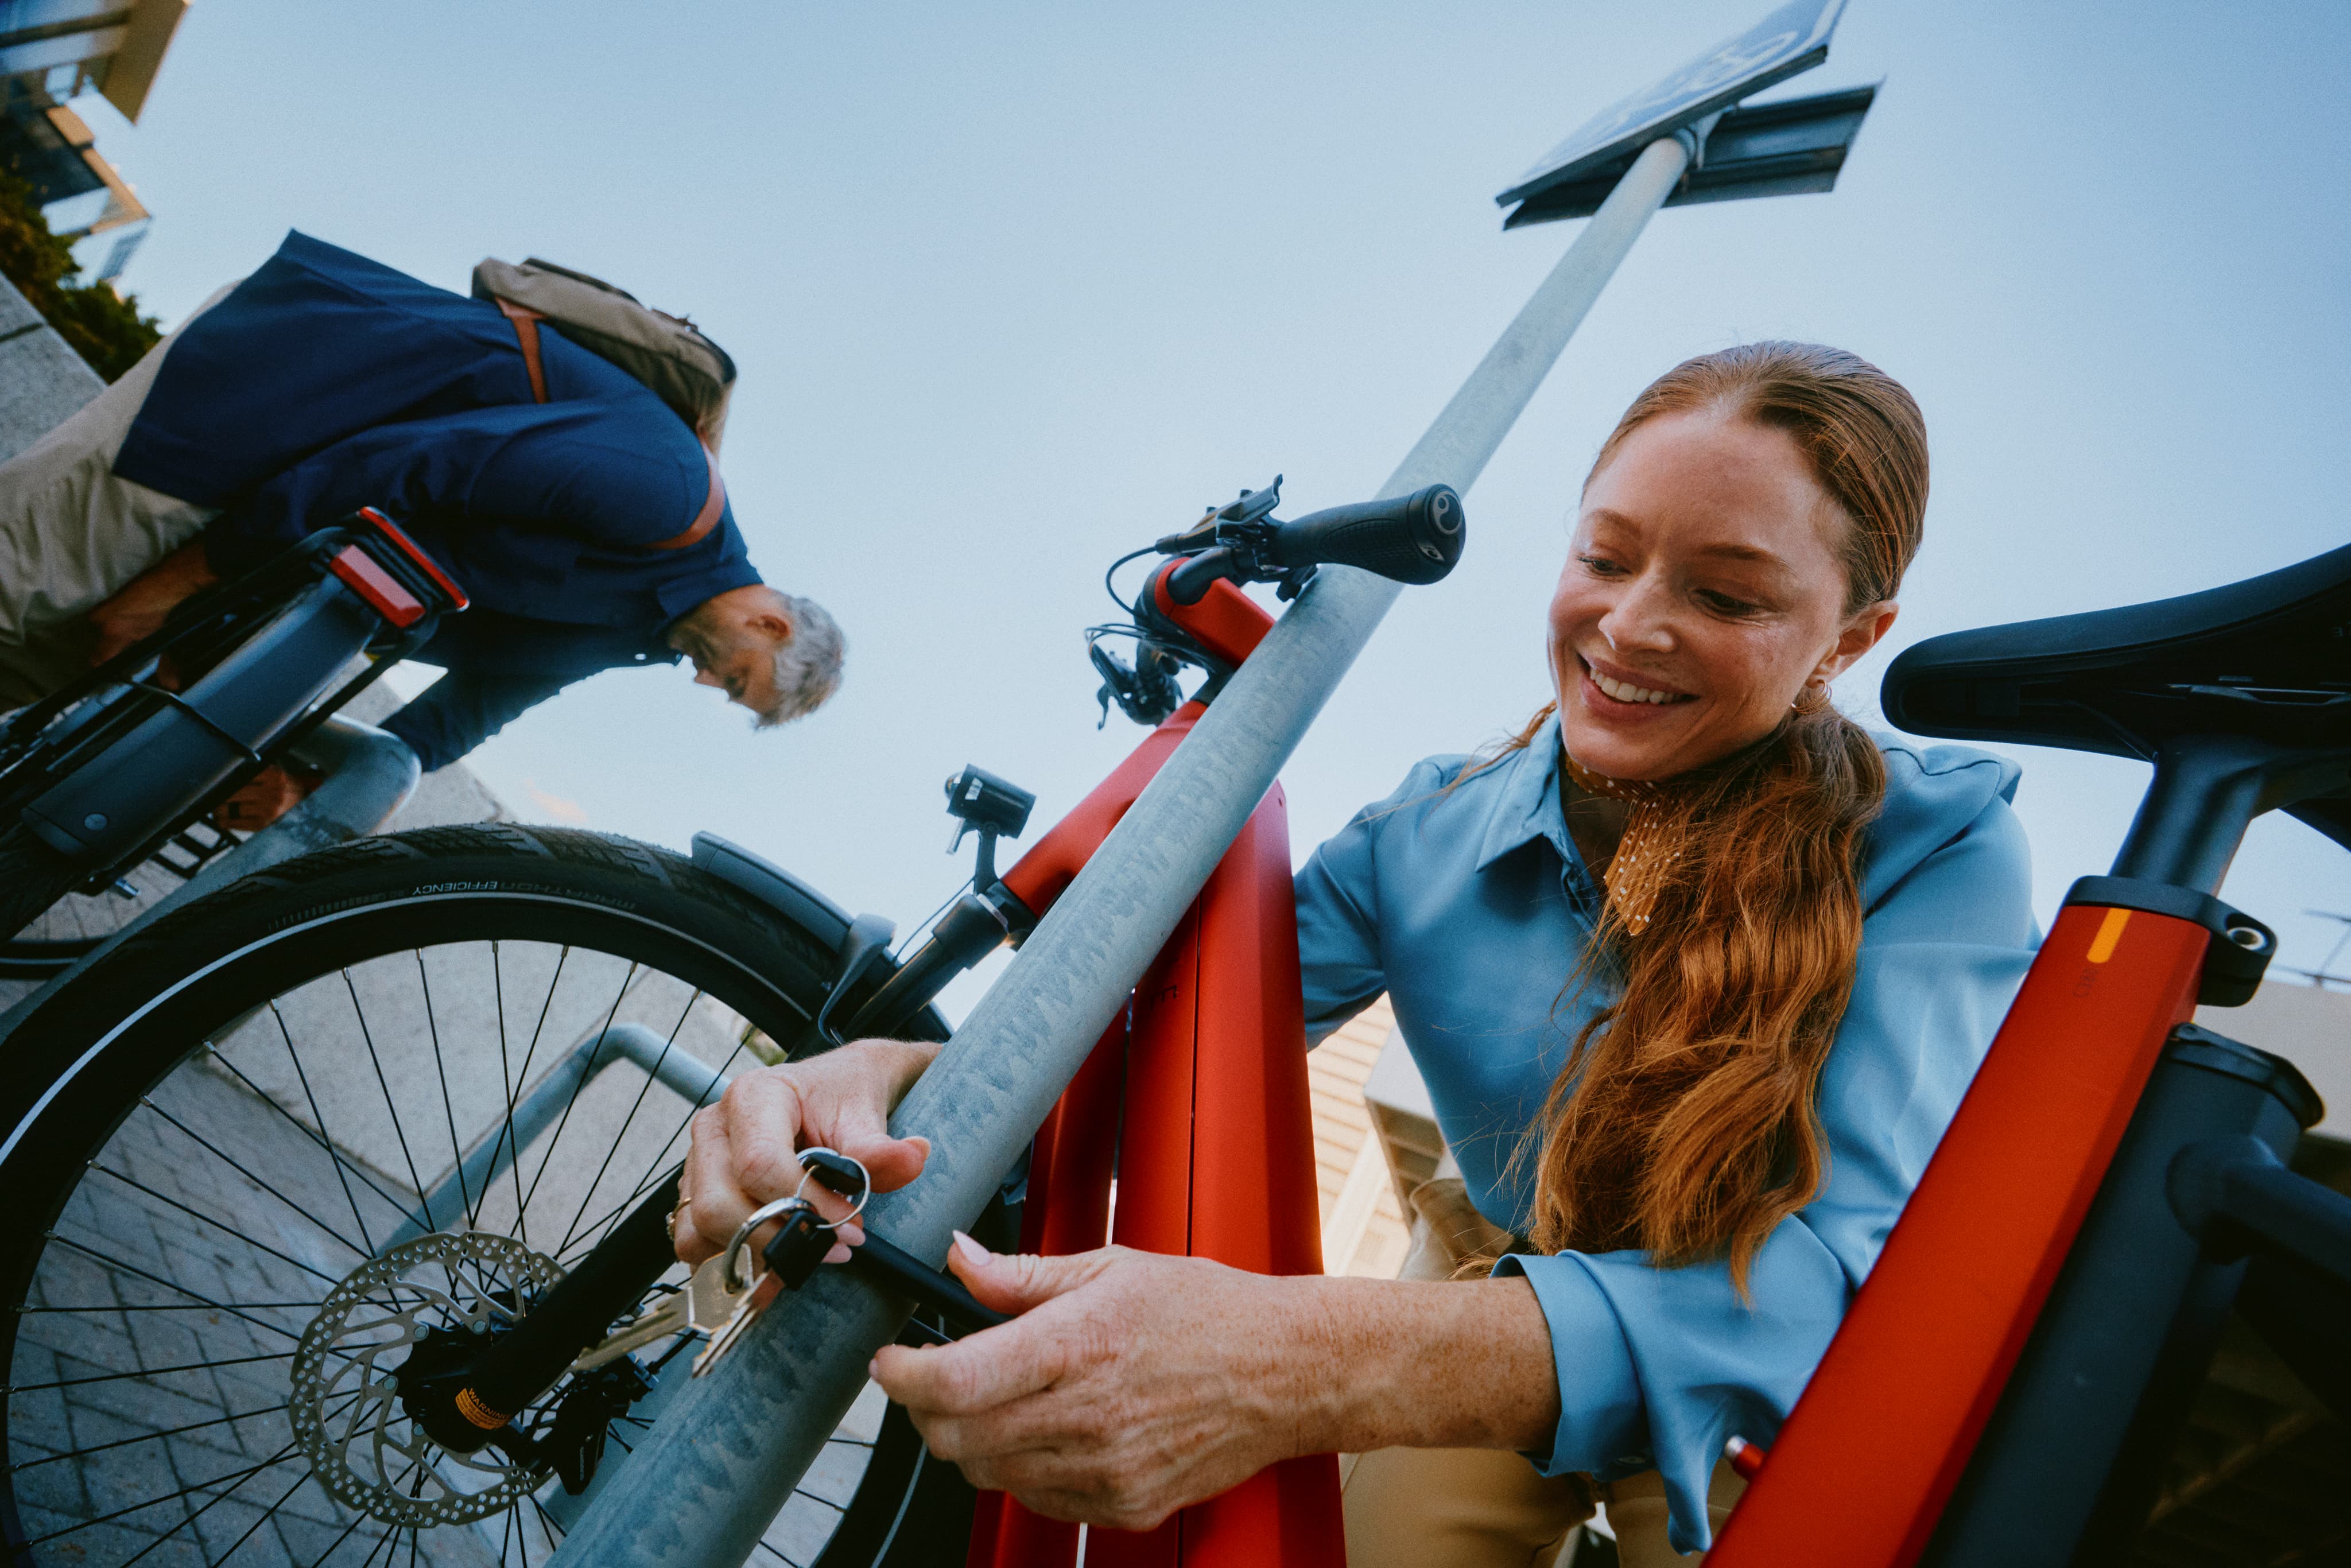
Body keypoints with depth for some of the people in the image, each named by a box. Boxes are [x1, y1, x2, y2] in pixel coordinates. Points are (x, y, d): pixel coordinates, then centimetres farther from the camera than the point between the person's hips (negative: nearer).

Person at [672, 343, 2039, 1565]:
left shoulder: (1940, 847, -24)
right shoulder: (1435, 836, -13)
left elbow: (1865, 1259, -38)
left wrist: (1316, 1369, -55)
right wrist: (901, 1075, -42)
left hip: (1776, 1384, -2)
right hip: (1500, 1307, 3)